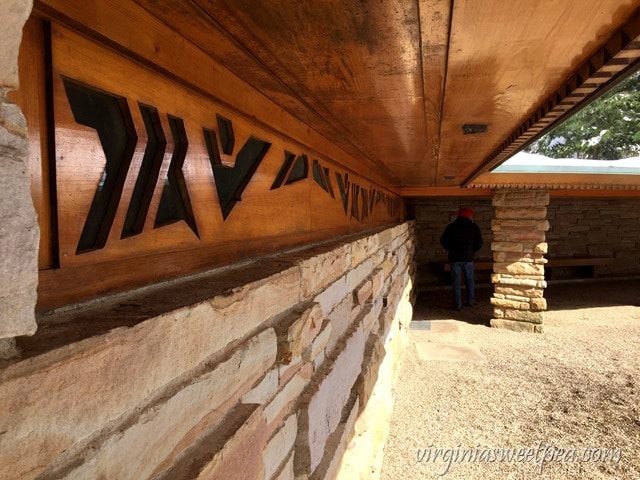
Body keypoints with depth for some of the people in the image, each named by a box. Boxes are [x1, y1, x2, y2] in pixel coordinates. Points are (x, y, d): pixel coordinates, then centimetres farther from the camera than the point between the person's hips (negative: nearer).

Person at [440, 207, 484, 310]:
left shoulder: (451, 226, 0)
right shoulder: (474, 227, 0)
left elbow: (443, 241, -5)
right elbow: (479, 244, -3)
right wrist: (472, 251, 14)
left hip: (455, 258, 0)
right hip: (468, 258, 1)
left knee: (456, 281, 5)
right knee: (470, 280, 18)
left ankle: (458, 304, 8)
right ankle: (471, 300, 26)